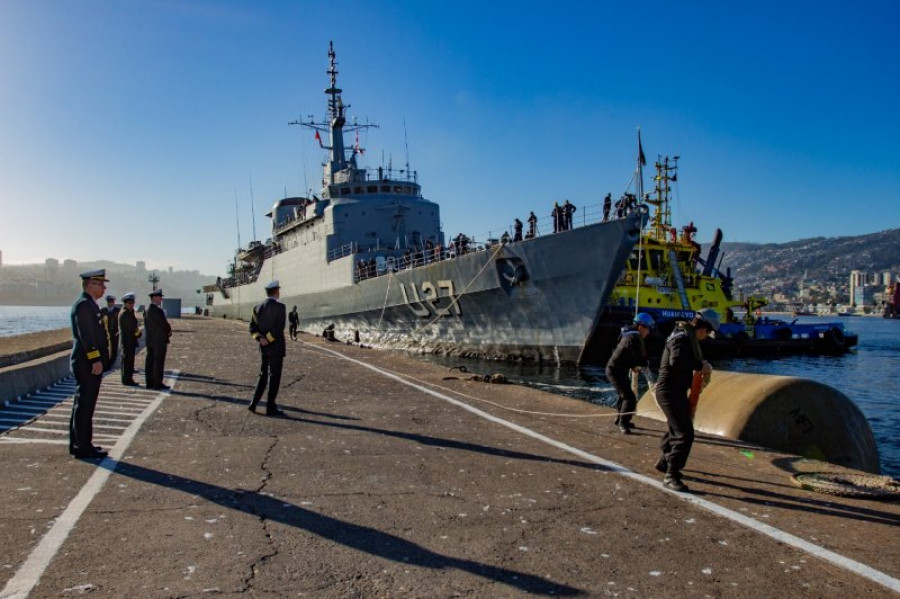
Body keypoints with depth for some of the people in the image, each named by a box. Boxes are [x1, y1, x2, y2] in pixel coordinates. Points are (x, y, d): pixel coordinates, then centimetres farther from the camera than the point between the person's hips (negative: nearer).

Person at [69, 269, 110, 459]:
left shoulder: (90, 304, 16)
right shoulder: (84, 305, -15)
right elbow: (86, 336, -21)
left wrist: (98, 360, 22)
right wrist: (95, 360, -23)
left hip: (89, 363, 10)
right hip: (88, 364, -10)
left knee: (82, 404, 15)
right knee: (84, 405, -4)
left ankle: (78, 444, 24)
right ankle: (83, 447, 1)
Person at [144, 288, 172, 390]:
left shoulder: (147, 310, 10)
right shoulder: (157, 311, -18)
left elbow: (146, 325, 15)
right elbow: (164, 324, -16)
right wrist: (169, 331, 6)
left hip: (149, 340, 9)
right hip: (159, 340, -9)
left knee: (150, 361, 11)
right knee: (159, 363, -4)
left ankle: (150, 383, 17)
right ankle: (158, 384, -1)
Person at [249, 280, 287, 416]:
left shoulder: (258, 308, 8)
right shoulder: (280, 306, -13)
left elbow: (253, 328, 3)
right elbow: (279, 328, -21)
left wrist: (260, 339, -8)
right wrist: (269, 339, -14)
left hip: (263, 348, 6)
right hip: (276, 347, -6)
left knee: (263, 375, 18)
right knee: (274, 377, 1)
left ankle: (254, 403, 14)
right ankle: (271, 407, 4)